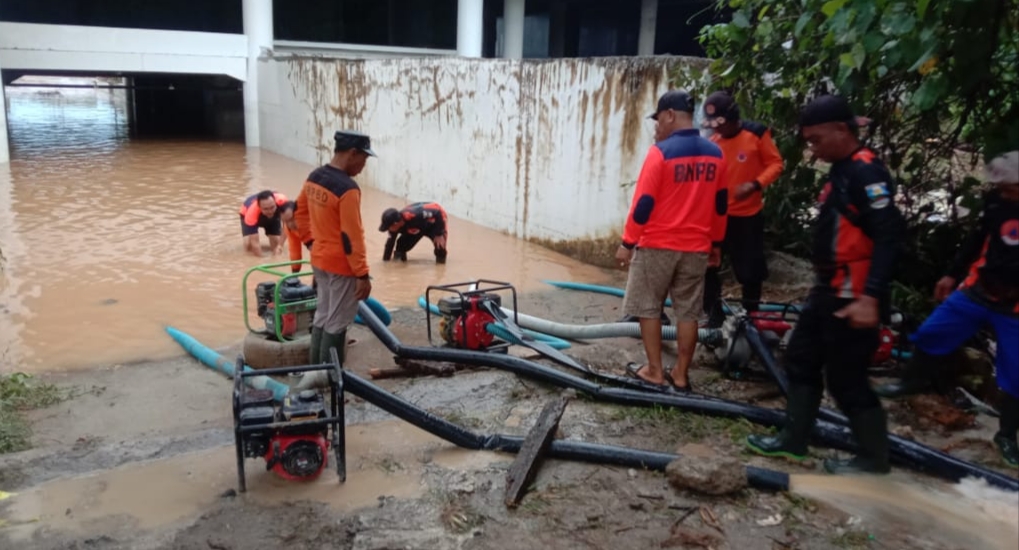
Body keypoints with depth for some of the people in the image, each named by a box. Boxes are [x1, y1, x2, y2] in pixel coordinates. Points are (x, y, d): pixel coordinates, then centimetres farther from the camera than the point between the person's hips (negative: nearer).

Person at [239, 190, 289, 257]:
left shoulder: (282, 201, -41)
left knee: (276, 245, -13)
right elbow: (254, 241, -41)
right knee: (249, 245, -21)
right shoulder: (252, 212, -45)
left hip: (273, 217, 2)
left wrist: (280, 245, -35)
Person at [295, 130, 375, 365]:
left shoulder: (314, 177, 4)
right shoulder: (347, 188, -24)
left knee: (322, 316, 19)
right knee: (336, 323, 1)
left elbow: (300, 213, 16)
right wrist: (362, 274, -17)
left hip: (319, 260, 9)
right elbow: (352, 237, -23)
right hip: (341, 265, -9)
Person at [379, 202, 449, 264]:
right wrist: (385, 259, -3)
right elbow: (391, 241, -5)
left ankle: (440, 256, 1)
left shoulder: (415, 215, -45)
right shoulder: (395, 227, -22)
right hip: (420, 225, 6)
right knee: (402, 243, -7)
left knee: (439, 241, -30)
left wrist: (439, 235, -33)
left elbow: (437, 214, -37)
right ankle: (399, 254, 26)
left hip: (434, 223, -6)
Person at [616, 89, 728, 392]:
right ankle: (681, 375, 17)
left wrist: (628, 242, -5)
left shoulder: (661, 152, -14)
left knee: (649, 308, 9)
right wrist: (716, 243, 21)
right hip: (697, 248, 5)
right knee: (688, 312, 10)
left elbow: (644, 203, -14)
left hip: (657, 245, -5)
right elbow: (720, 204, 10)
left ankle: (654, 371, 14)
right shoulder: (715, 154, 3)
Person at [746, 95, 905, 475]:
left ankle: (874, 459, 17)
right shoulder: (842, 171, 14)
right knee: (801, 360, 16)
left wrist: (871, 297, -28)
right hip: (829, 292, 10)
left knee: (846, 378, -1)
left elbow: (889, 235, -24)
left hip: (852, 299, -10)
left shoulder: (866, 171, -16)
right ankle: (793, 441, 27)